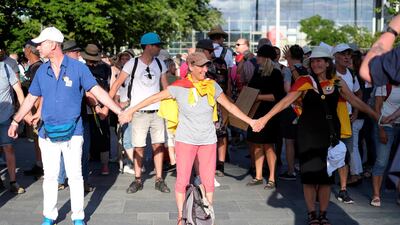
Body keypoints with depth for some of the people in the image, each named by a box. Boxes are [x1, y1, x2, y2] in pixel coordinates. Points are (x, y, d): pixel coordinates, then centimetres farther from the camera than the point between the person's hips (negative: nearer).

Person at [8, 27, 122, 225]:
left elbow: (98, 92, -9)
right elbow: (31, 98, 17)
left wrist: (120, 112, -16)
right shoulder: (42, 71, 5)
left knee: (75, 176, 3)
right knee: (50, 177, 10)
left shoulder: (78, 68, -7)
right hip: (48, 132, 3)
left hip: (72, 132, -3)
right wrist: (15, 121, 20)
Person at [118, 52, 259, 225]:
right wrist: (131, 111, -8)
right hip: (186, 140, -2)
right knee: (182, 180, 2)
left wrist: (250, 121, 7)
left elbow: (230, 106, 7)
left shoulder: (212, 86, 0)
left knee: (209, 181, 4)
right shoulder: (179, 87, -9)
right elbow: (154, 98, -6)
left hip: (208, 140, 2)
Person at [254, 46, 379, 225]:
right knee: (310, 173, 0)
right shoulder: (305, 82, -4)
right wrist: (266, 117, -16)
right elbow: (286, 101, -8)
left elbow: (356, 101, 9)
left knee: (327, 174, 6)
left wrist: (377, 116, 8)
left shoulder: (338, 83, 4)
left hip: (330, 133, 2)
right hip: (308, 133, -2)